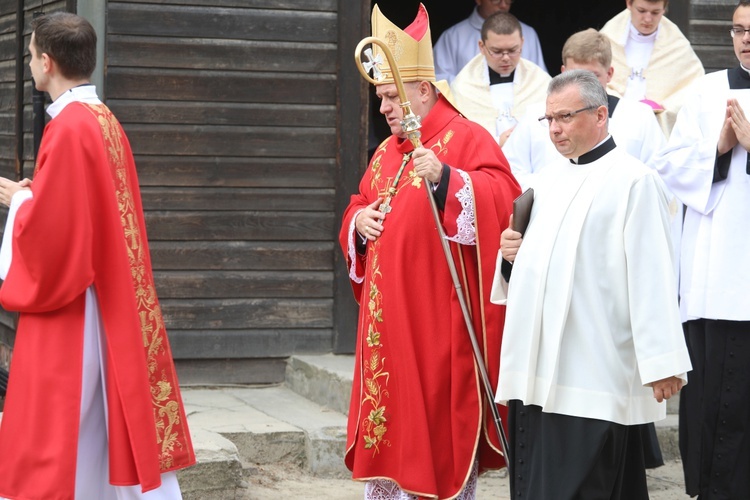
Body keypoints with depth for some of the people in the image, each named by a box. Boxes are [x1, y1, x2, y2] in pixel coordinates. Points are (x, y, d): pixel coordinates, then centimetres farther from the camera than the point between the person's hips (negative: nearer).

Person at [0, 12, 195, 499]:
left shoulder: (68, 128, -17)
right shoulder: (107, 122, 10)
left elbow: (51, 228, -21)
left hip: (68, 312, -9)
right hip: (112, 303, 9)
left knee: (53, 442, -3)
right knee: (118, 433, 12)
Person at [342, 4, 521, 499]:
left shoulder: (466, 139, -7)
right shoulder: (387, 152, 17)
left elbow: (504, 197, -21)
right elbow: (359, 208, 26)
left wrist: (446, 177, -35)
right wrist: (359, 220, 3)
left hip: (440, 318, -7)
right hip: (389, 316, 8)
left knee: (443, 424, -2)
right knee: (385, 422, 9)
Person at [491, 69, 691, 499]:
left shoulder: (633, 181, -7)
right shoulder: (548, 181, 18)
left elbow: (651, 275, -13)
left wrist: (661, 362, -18)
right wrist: (513, 253, 4)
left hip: (593, 376, -7)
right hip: (536, 367, 8)